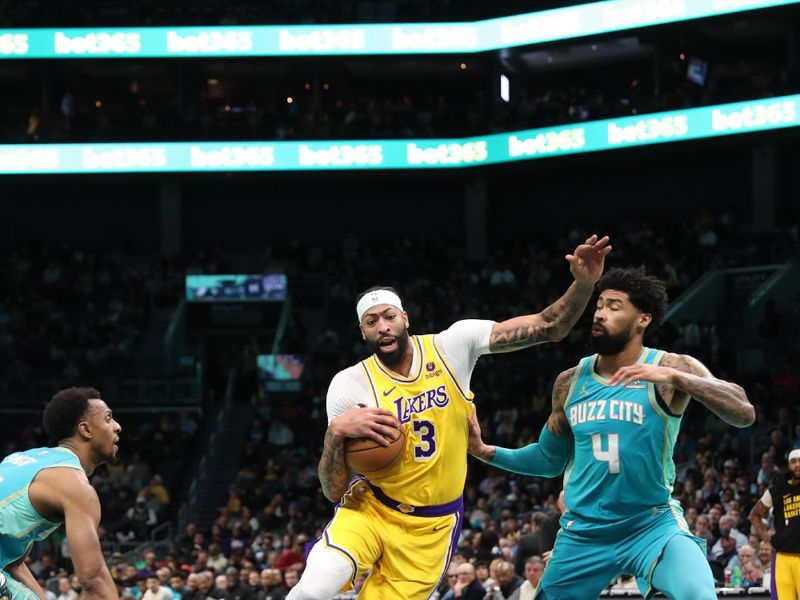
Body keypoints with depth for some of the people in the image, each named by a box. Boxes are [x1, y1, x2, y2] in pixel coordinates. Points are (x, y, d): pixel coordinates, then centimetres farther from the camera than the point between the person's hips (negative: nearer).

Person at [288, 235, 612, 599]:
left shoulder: (453, 346, -6)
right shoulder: (349, 385, -10)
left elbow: (548, 328, -9)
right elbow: (334, 491, -11)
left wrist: (584, 284, -26)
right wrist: (336, 432, -29)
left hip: (430, 527, 2)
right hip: (369, 510, -2)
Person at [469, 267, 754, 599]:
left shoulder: (672, 368, -9)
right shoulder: (571, 382, 4)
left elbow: (744, 414, -22)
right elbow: (550, 459, 18)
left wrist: (674, 378, -33)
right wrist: (485, 451, 5)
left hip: (654, 523, -4)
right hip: (584, 531, 4)